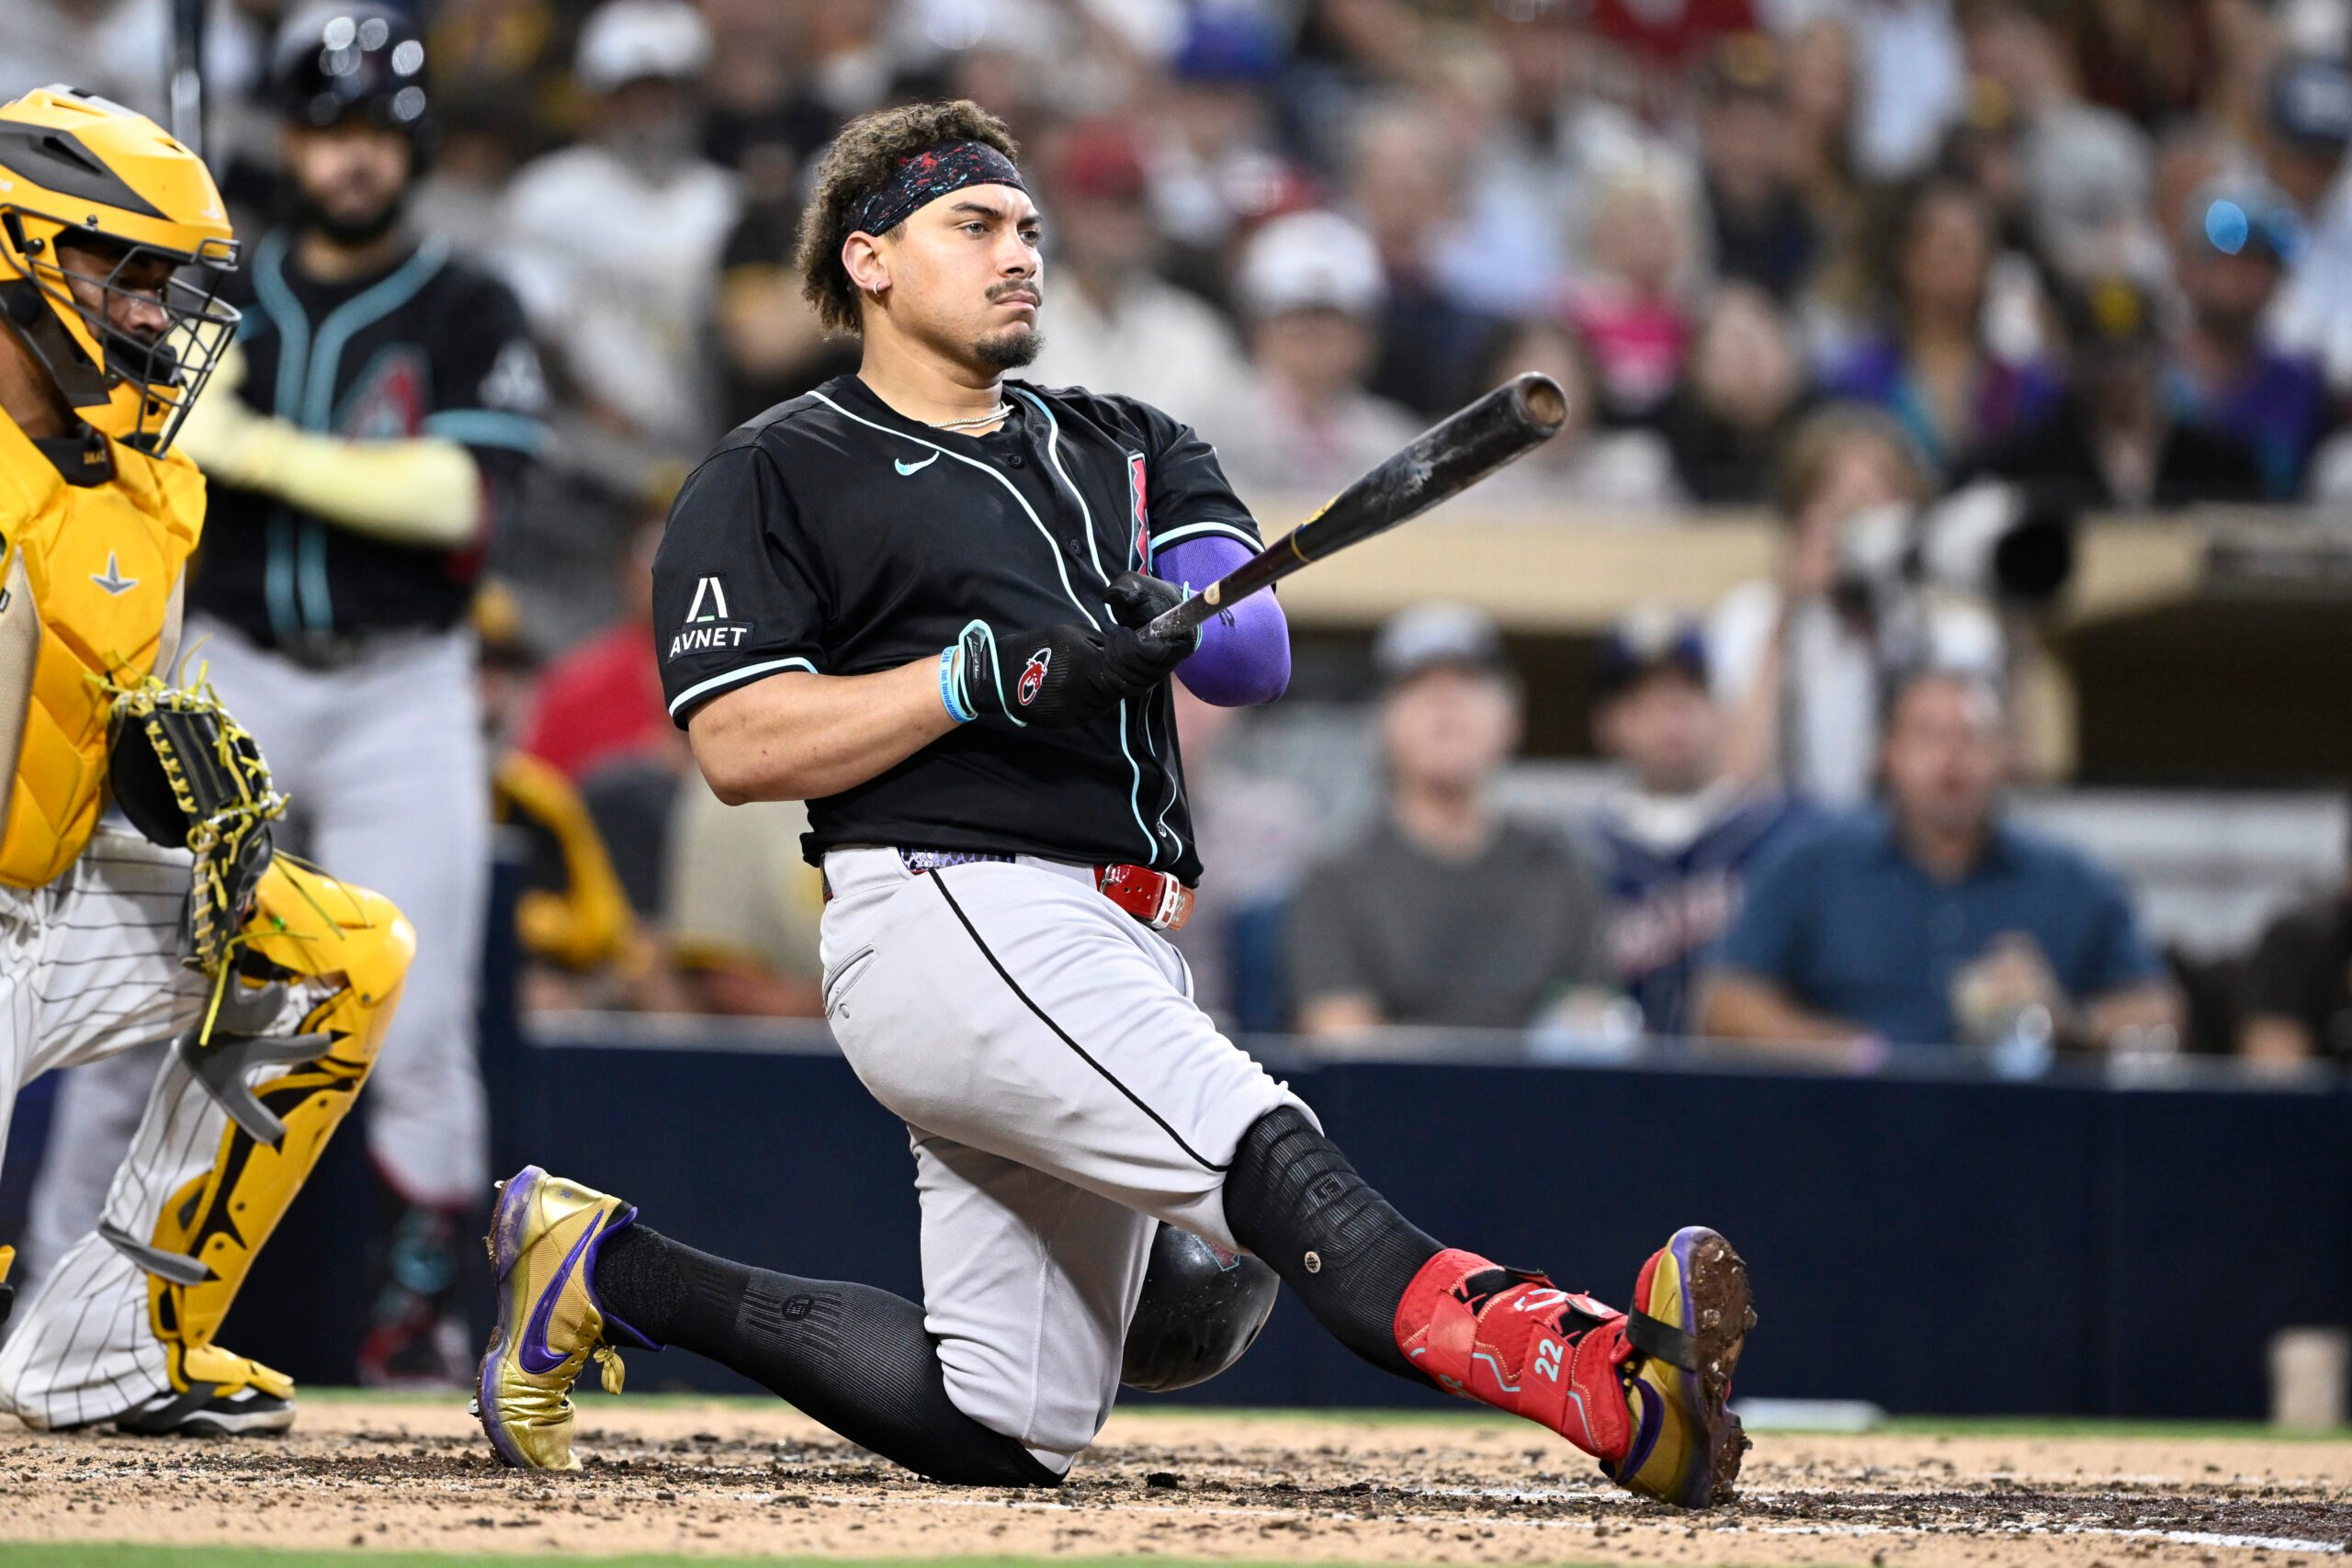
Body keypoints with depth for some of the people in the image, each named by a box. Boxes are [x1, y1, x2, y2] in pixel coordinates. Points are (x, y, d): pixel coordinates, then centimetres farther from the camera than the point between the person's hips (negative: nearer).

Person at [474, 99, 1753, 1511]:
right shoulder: (771, 480, 6)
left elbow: (1257, 655, 6)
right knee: (1269, 1155, -28)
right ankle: (1595, 1381, -49)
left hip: (1118, 949, 7)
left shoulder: (1126, 449, 23)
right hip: (953, 909, -7)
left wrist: (1175, 621, -18)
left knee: (1008, 1427, 4)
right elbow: (738, 744, -8)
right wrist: (992, 672, -17)